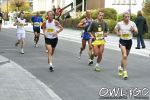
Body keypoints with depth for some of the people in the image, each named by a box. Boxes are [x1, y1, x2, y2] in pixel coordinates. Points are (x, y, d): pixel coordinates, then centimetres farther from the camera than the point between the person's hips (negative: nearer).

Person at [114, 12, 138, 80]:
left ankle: (121, 68, 43)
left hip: (129, 41, 3)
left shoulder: (132, 23, -4)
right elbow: (115, 29, 13)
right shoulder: (119, 23, -4)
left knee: (125, 56, 16)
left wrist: (133, 30, -19)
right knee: (124, 56, -18)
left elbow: (136, 32, 2)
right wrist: (117, 33, -7)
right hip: (122, 41, -3)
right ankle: (124, 72, -16)